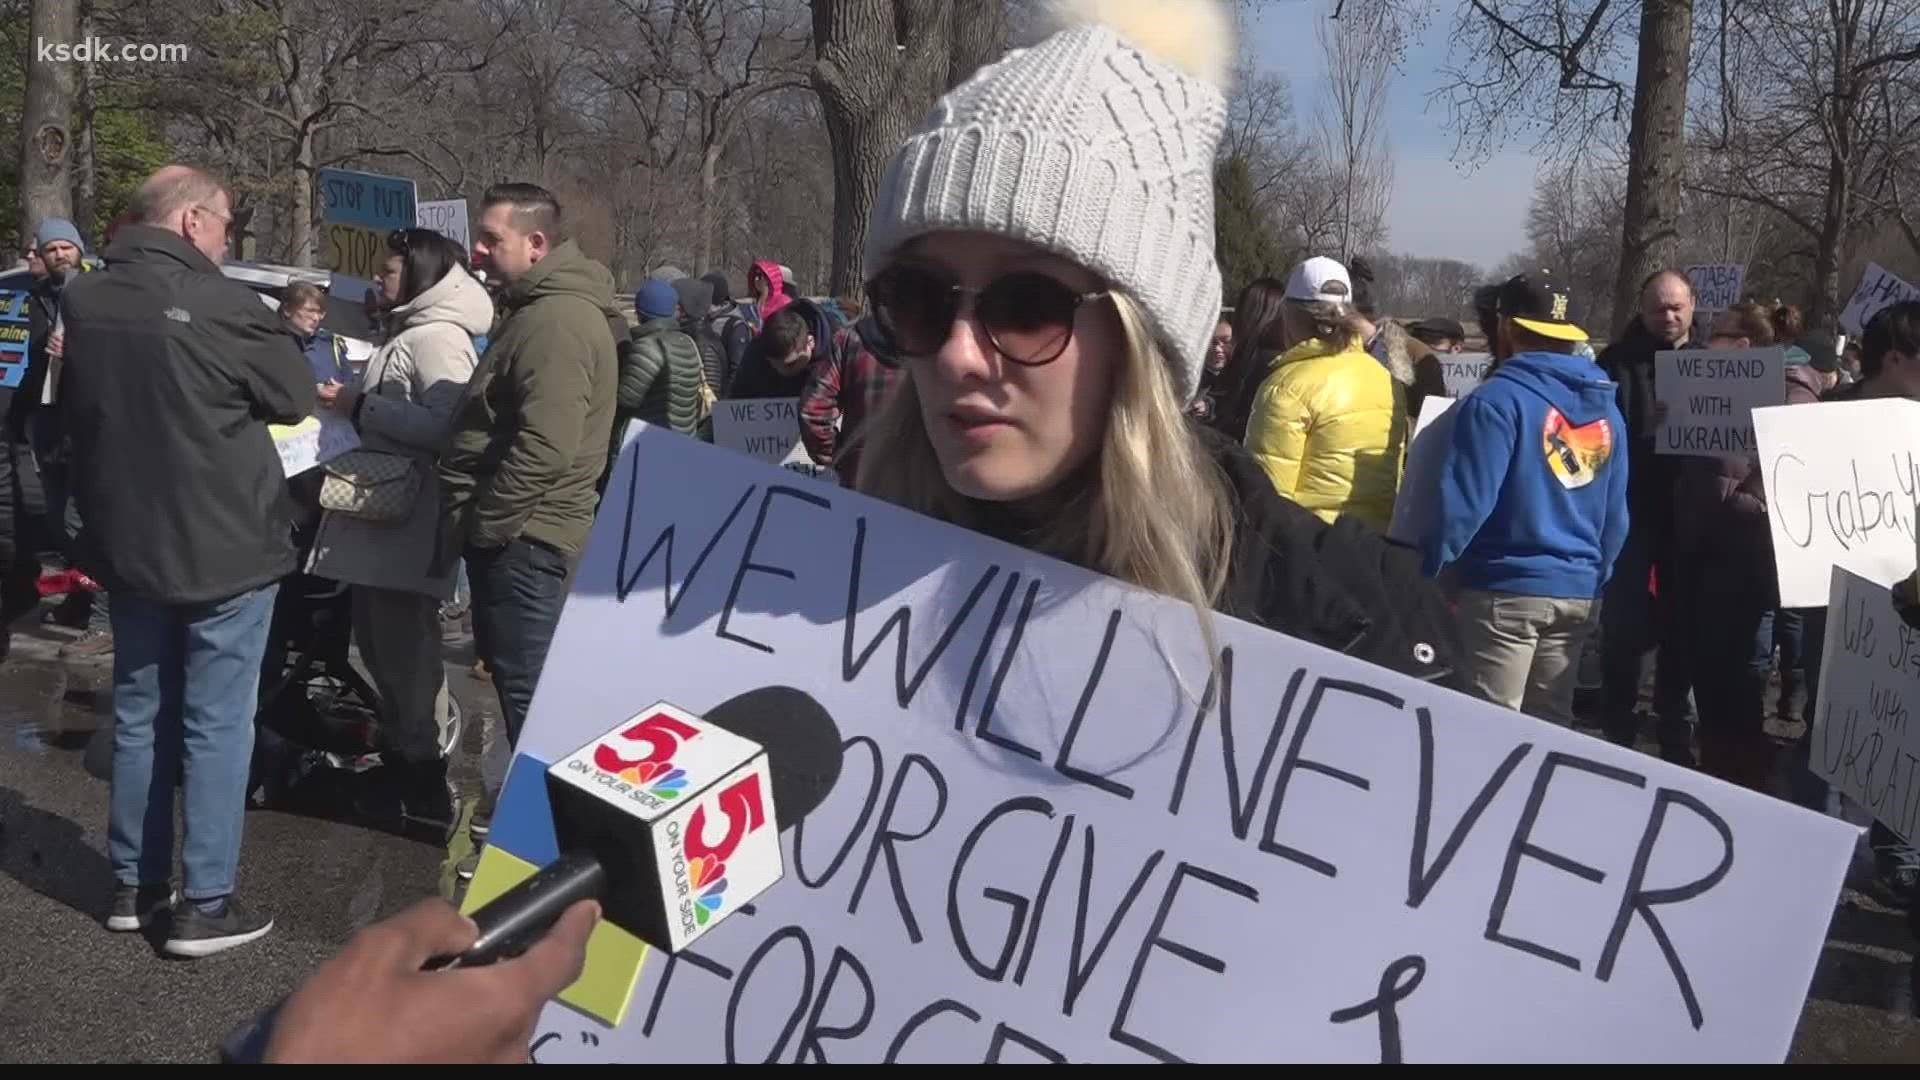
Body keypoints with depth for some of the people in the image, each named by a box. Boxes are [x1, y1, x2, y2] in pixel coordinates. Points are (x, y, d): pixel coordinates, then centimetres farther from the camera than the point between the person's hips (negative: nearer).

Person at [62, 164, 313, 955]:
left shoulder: (82, 302, 2)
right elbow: (295, 399, -4)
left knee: (139, 714, 16)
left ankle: (134, 885, 24)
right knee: (216, 724, 1)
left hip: (126, 542, 6)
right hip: (225, 546, -6)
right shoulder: (218, 303, -18)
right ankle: (205, 905, 6)